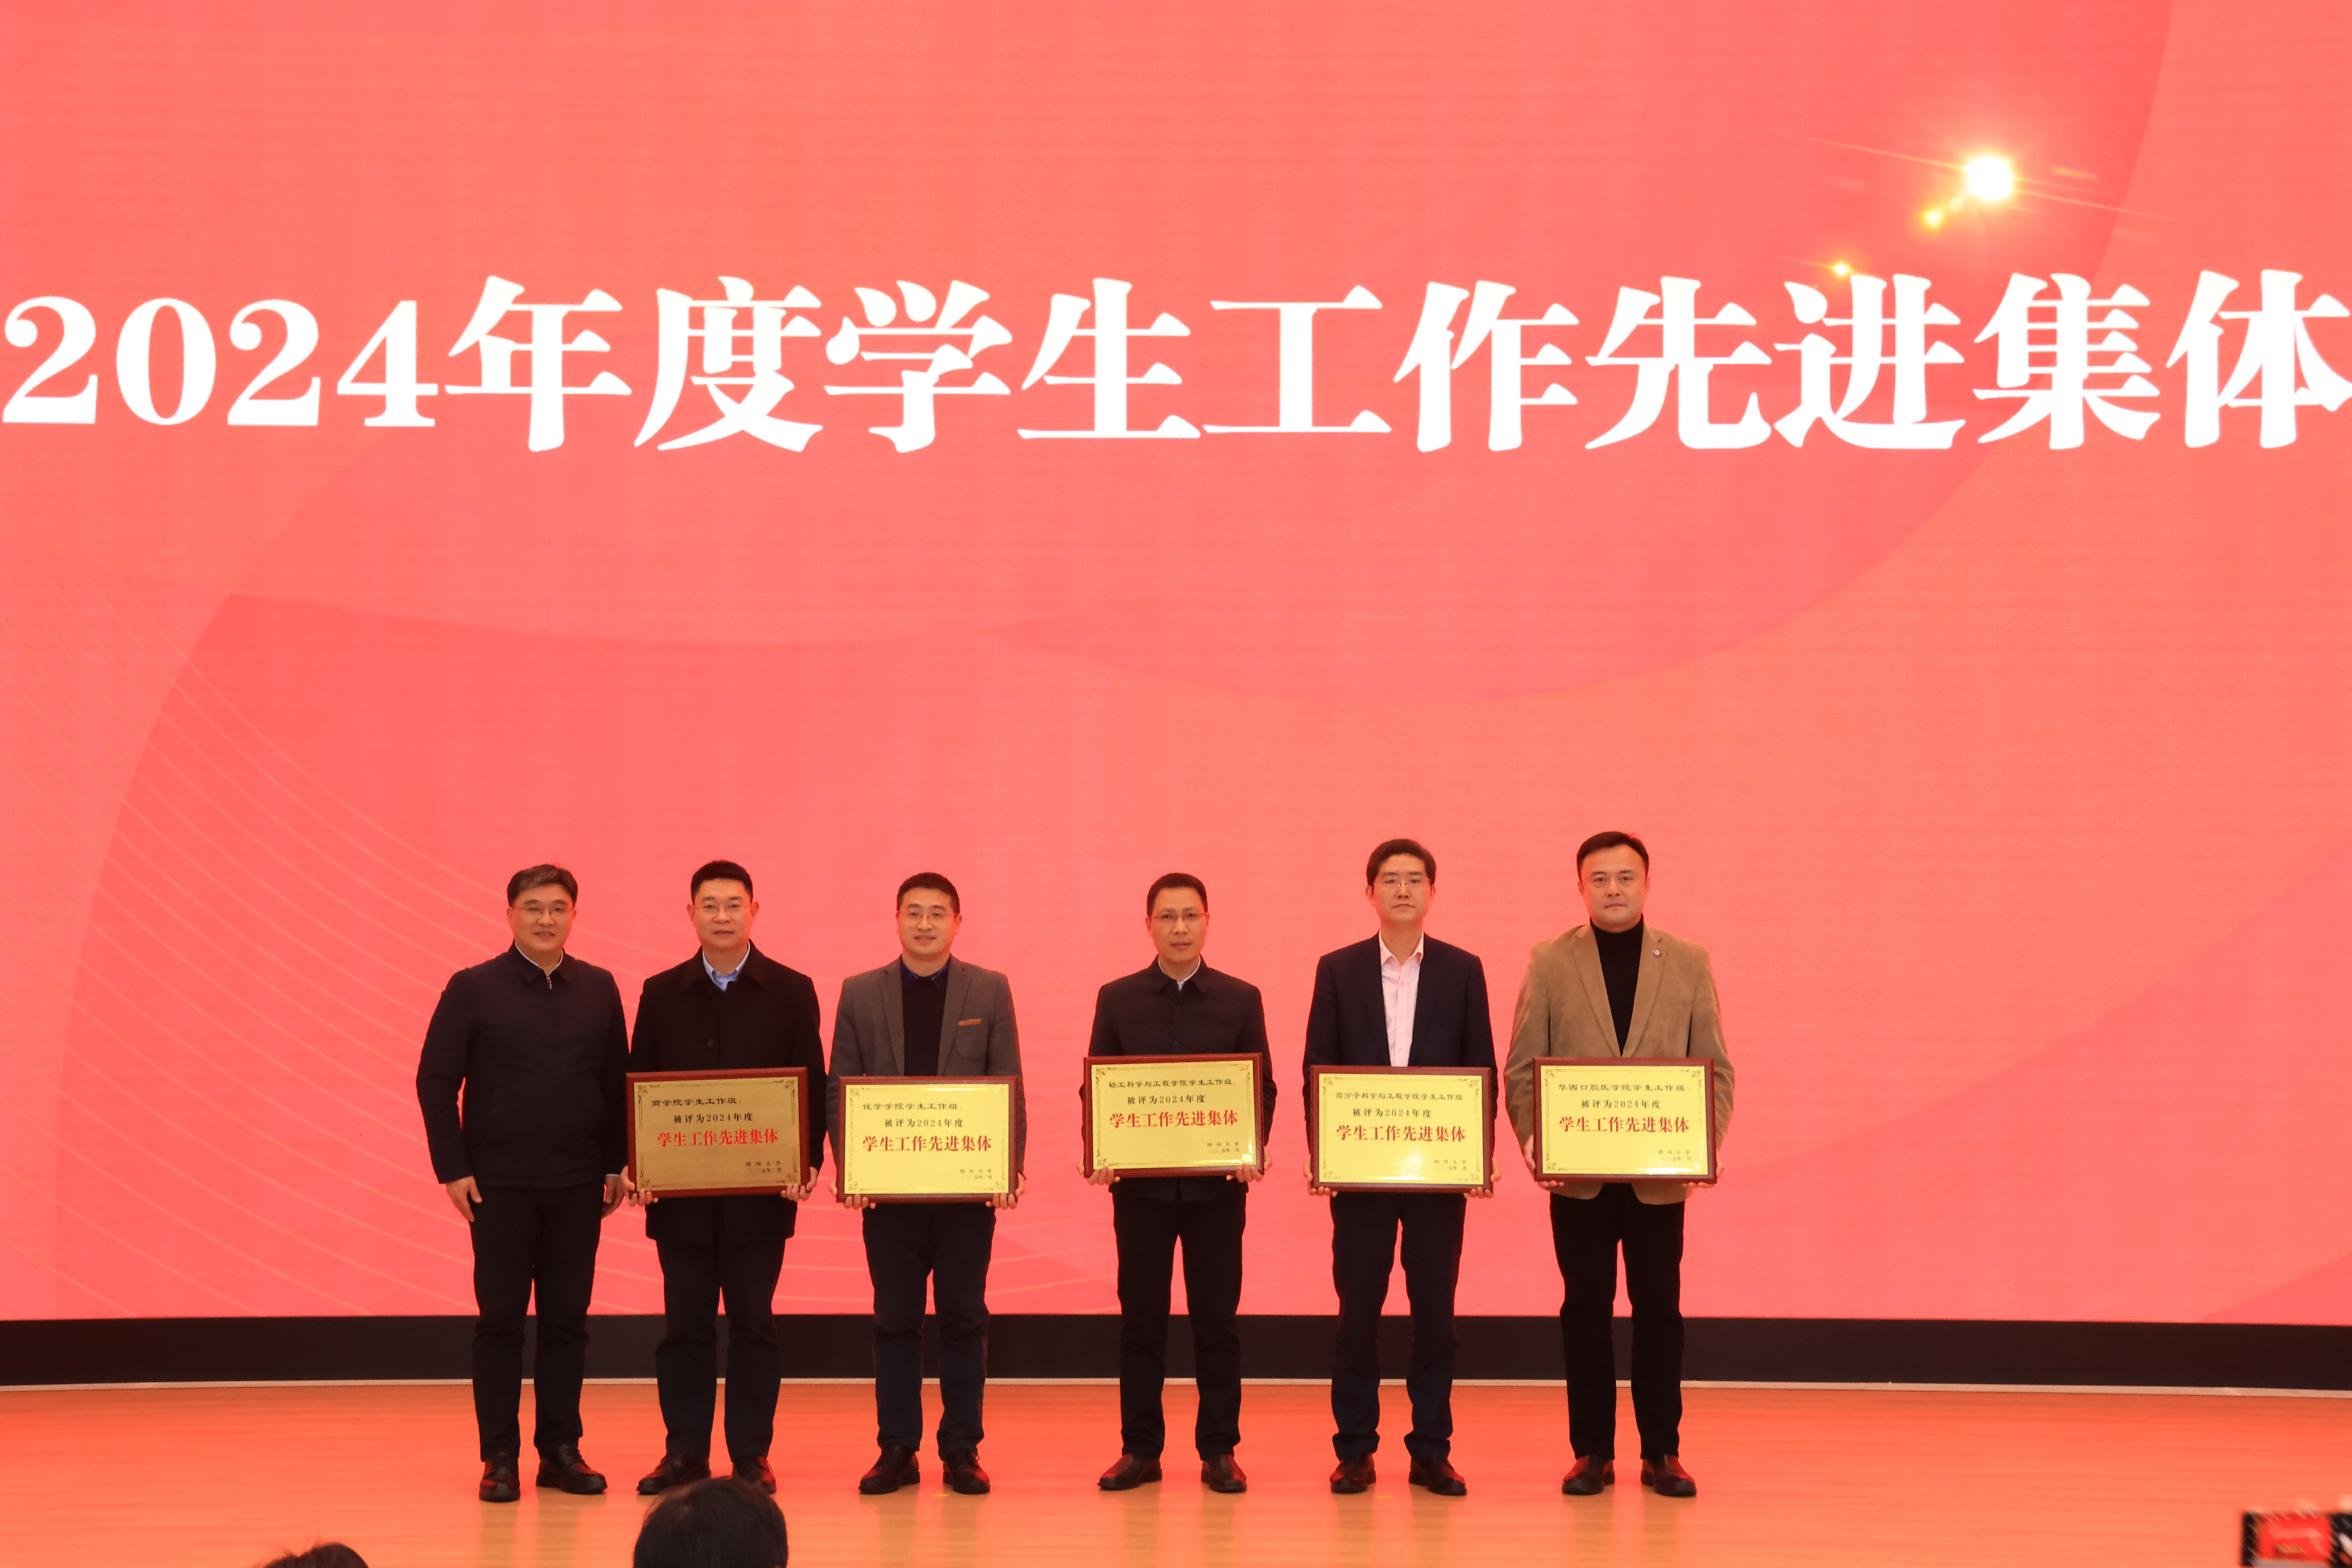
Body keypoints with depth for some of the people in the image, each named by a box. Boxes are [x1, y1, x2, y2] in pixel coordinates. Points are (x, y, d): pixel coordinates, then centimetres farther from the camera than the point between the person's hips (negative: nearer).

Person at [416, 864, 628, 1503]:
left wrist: (615, 1163, 4)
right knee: (500, 1319, 2)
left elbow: (617, 1082, 10)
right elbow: (435, 1081, -2)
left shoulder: (599, 989, 7)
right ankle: (499, 1457, 8)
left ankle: (561, 1450, 14)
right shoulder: (473, 989, -2)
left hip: (578, 1186, 3)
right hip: (500, 1185, -2)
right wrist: (453, 1168, -8)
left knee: (568, 1320, 6)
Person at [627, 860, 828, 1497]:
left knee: (753, 1321, 3)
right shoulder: (661, 993, 8)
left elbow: (812, 1085, 2)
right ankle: (685, 1451, 13)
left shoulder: (791, 992, 3)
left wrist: (808, 1161, -10)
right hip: (680, 1189, 2)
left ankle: (752, 1454, 10)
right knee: (685, 1321, 6)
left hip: (761, 1190, -1)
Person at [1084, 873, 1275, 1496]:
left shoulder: (1241, 999, 5)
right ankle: (1140, 1449, 12)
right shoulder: (1117, 999, 6)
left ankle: (1219, 1451, 10)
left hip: (1217, 1183, 0)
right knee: (1141, 1317, 4)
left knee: (1217, 1317, 3)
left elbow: (1263, 1087, 5)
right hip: (1141, 1182, 0)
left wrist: (1254, 1147, -12)